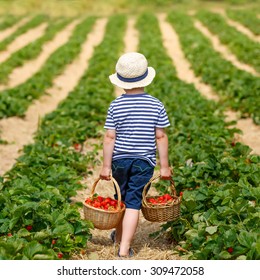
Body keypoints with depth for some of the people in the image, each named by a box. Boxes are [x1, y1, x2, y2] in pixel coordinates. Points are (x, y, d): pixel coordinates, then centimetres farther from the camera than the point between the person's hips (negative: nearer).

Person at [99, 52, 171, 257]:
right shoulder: (156, 105, -6)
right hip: (144, 161, -1)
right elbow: (161, 137, -5)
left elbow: (109, 137, -6)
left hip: (120, 159, 1)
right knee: (134, 203, 1)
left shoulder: (115, 106, -6)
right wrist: (164, 165, 2)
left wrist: (106, 165, 0)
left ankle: (119, 235, 41)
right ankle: (124, 247, -5)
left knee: (121, 199, 20)